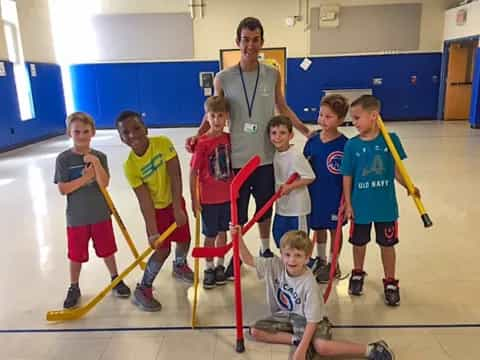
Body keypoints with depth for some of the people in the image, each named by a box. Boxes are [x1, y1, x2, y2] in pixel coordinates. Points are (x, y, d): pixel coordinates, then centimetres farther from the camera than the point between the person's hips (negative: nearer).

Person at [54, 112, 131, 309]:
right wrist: (85, 178, -19)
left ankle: (116, 279, 36)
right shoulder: (63, 159, -8)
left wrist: (95, 163, -25)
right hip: (76, 217, -1)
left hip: (101, 214, 1)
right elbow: (63, 189, -13)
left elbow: (104, 184, -15)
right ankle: (74, 287, 32)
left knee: (107, 250, 15)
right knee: (76, 255, 12)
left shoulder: (99, 156, -4)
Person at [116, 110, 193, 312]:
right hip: (156, 209, -3)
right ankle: (143, 289, 14)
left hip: (174, 201, 3)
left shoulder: (163, 143, -22)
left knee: (184, 239, 15)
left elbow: (175, 177, -21)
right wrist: (152, 231, -24)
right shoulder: (130, 165, -23)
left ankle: (179, 266, 47)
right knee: (162, 249, -5)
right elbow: (144, 200, -22)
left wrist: (177, 208, -23)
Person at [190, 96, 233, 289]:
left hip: (227, 196, 4)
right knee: (210, 235, 10)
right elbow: (193, 173, -12)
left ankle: (220, 265, 33)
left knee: (222, 231, 16)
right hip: (209, 198, -4)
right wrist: (194, 200, -11)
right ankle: (209, 268, 28)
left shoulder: (229, 138, -2)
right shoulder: (202, 143, -15)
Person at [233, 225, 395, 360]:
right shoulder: (275, 266, -15)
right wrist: (239, 237, -23)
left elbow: (312, 320, -24)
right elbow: (248, 259, -9)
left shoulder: (309, 284, -27)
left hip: (304, 318, -6)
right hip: (284, 314, 6)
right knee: (255, 331, -11)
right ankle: (296, 339, -9)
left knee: (321, 347, -32)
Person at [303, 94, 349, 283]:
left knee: (334, 229, 12)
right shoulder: (312, 142, -3)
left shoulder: (344, 145, -16)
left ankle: (332, 264, 30)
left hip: (335, 196, -4)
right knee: (318, 227, 19)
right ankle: (320, 259, 40)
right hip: (314, 194, 5)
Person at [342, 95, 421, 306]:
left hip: (386, 205, 0)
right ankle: (358, 273, 43)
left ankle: (390, 281, 33)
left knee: (387, 244, 14)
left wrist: (409, 187, -15)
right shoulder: (352, 145, -10)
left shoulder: (391, 139, -9)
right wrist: (348, 204, -5)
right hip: (360, 205, 0)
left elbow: (396, 170, 0)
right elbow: (347, 177, -5)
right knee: (359, 242, 18)